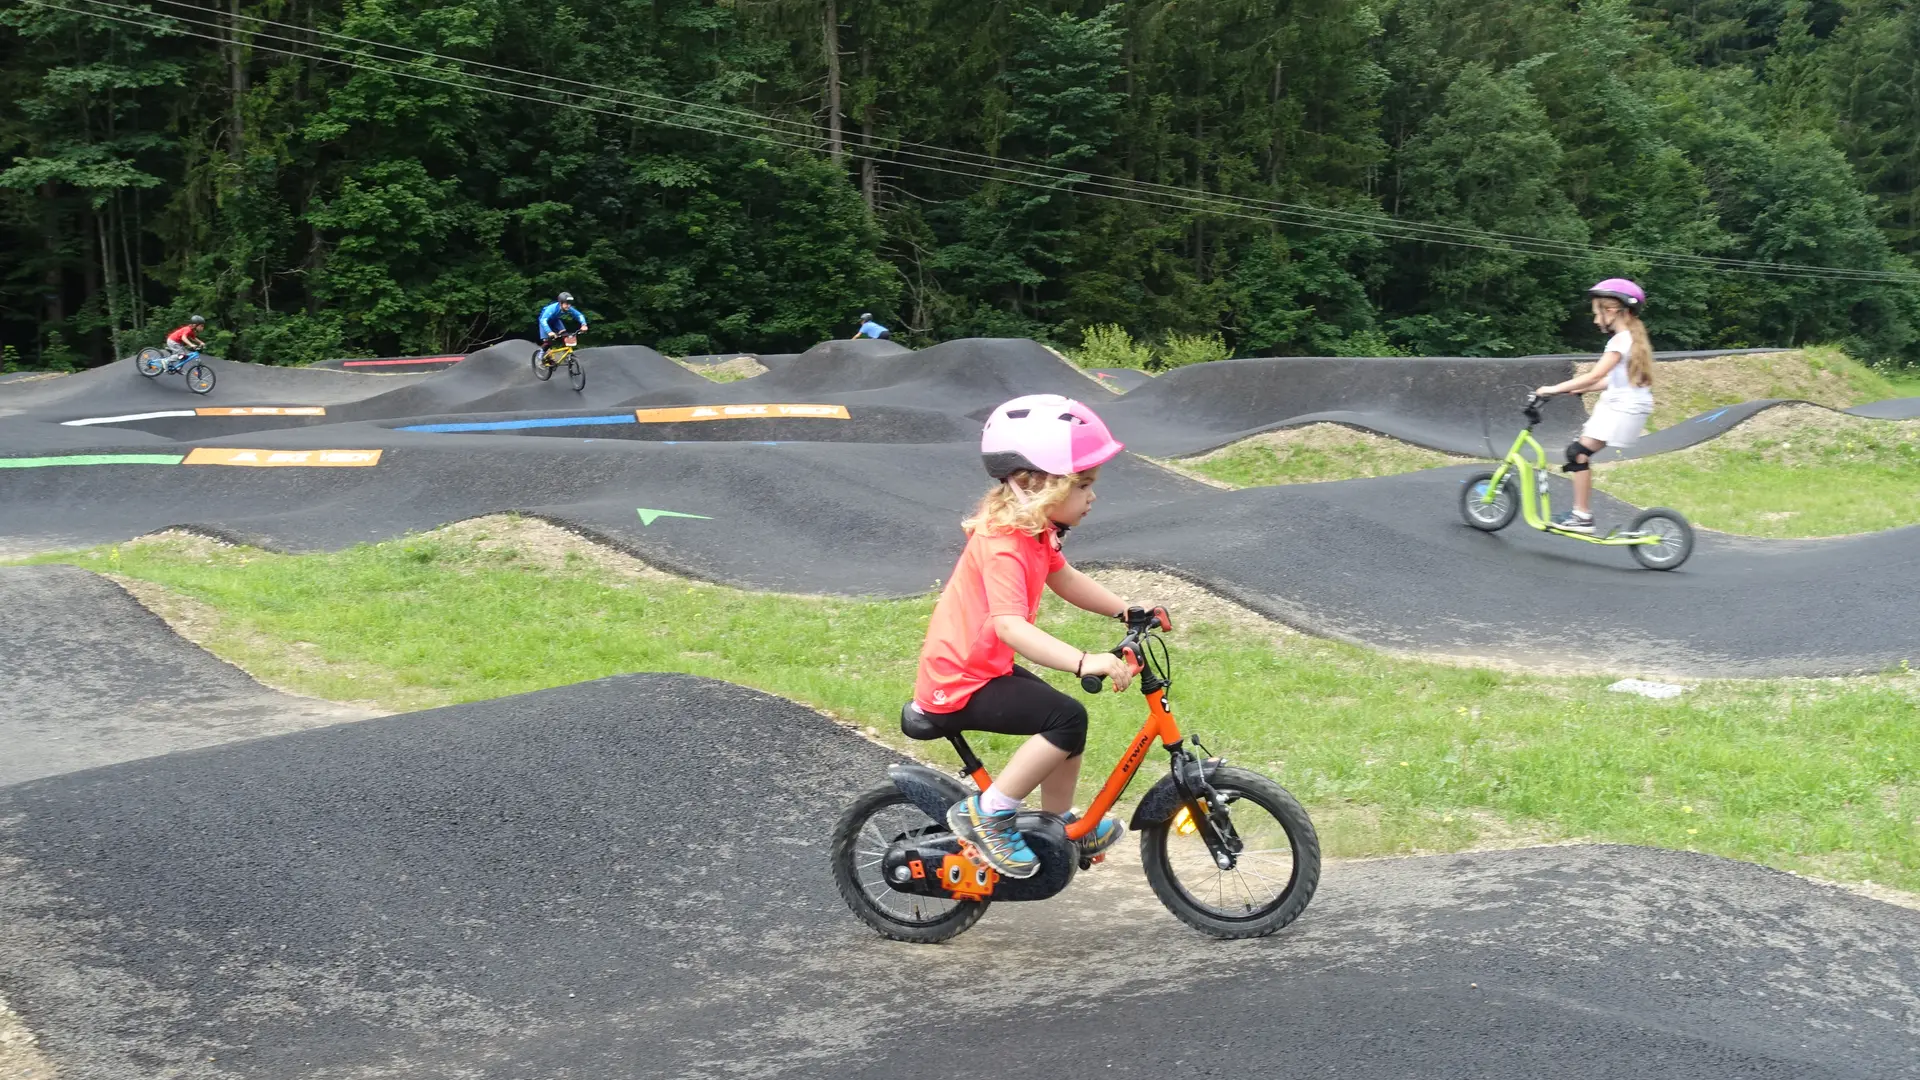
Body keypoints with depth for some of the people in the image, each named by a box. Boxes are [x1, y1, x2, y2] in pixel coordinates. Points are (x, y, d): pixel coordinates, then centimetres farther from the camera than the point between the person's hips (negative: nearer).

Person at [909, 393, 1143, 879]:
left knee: (1065, 719, 13)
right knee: (1066, 719, -21)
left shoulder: (1036, 532, 5)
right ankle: (986, 814, -11)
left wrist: (1127, 610, 7)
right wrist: (1084, 662, -52)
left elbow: (1065, 580, 19)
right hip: (957, 686, -10)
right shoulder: (1003, 547, -27)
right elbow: (1010, 626, -41)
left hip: (985, 669, 10)